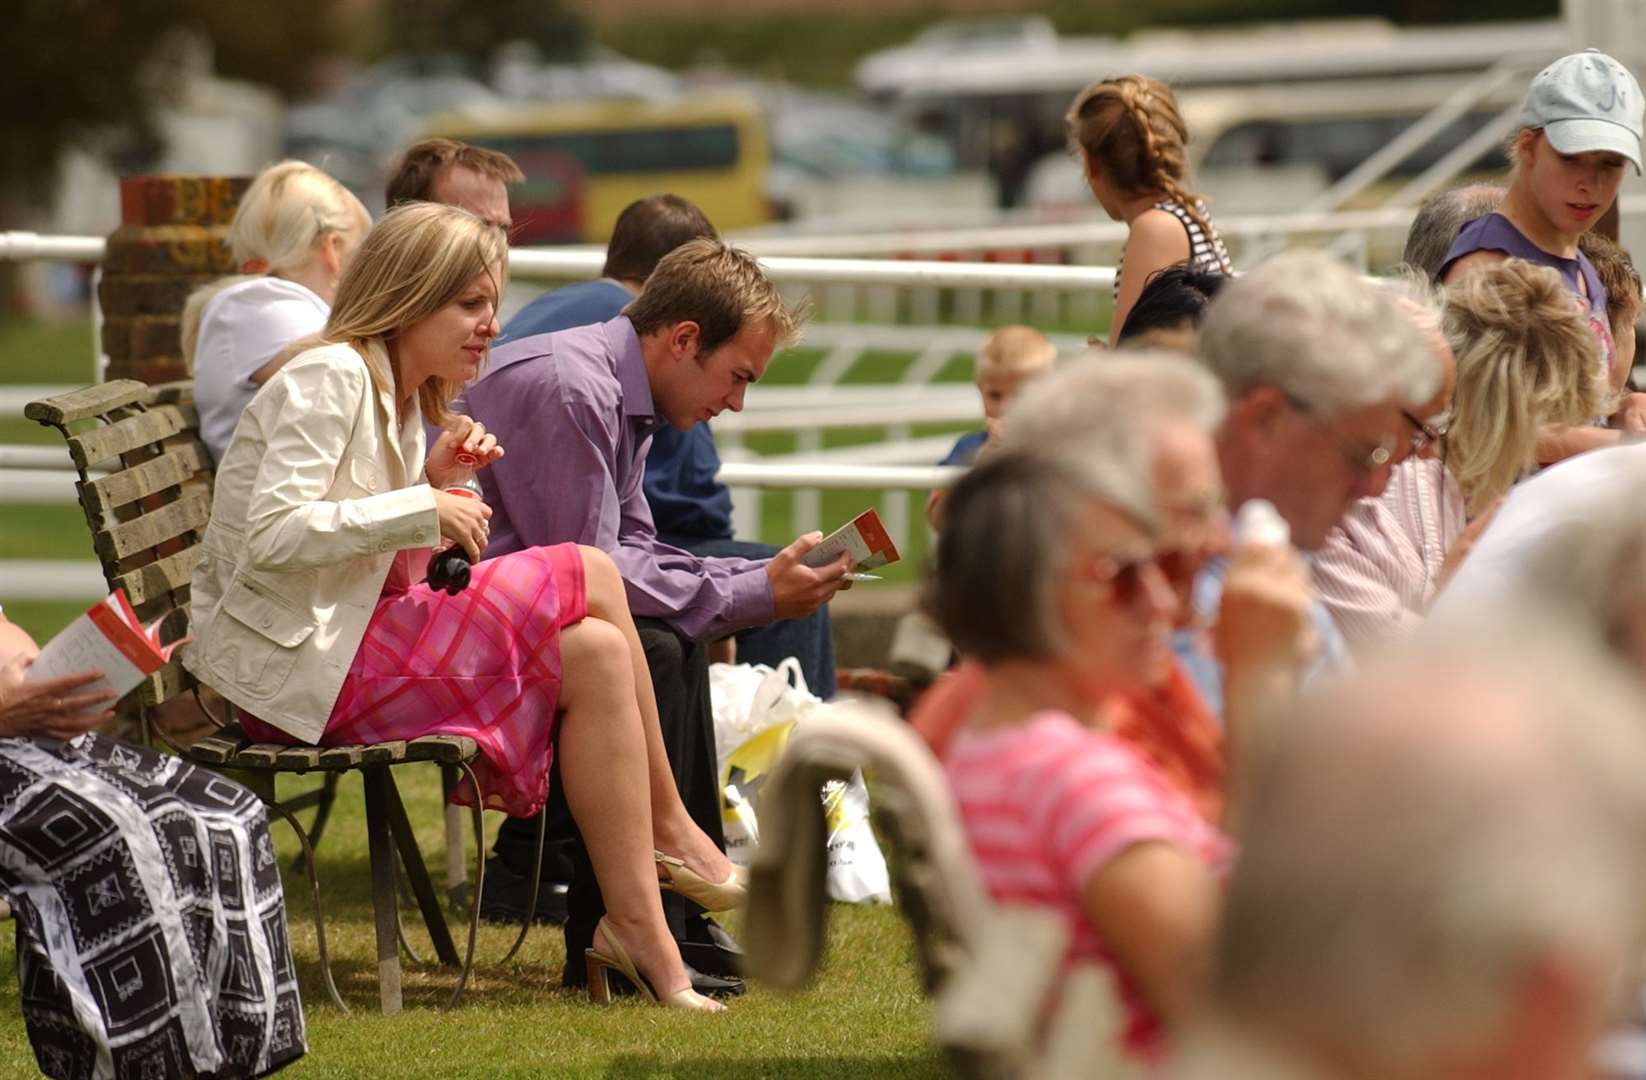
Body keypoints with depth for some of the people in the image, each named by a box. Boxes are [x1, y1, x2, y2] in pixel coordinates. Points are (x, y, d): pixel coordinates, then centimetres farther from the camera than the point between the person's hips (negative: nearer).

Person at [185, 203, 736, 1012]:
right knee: (589, 578, -12)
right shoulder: (330, 378, -10)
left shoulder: (403, 398, 20)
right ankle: (670, 834, -1)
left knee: (597, 655, -6)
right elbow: (272, 534, -21)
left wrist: (433, 484, 1)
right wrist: (422, 507, -18)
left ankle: (639, 928, -9)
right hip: (293, 662, -10)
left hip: (346, 644, 10)